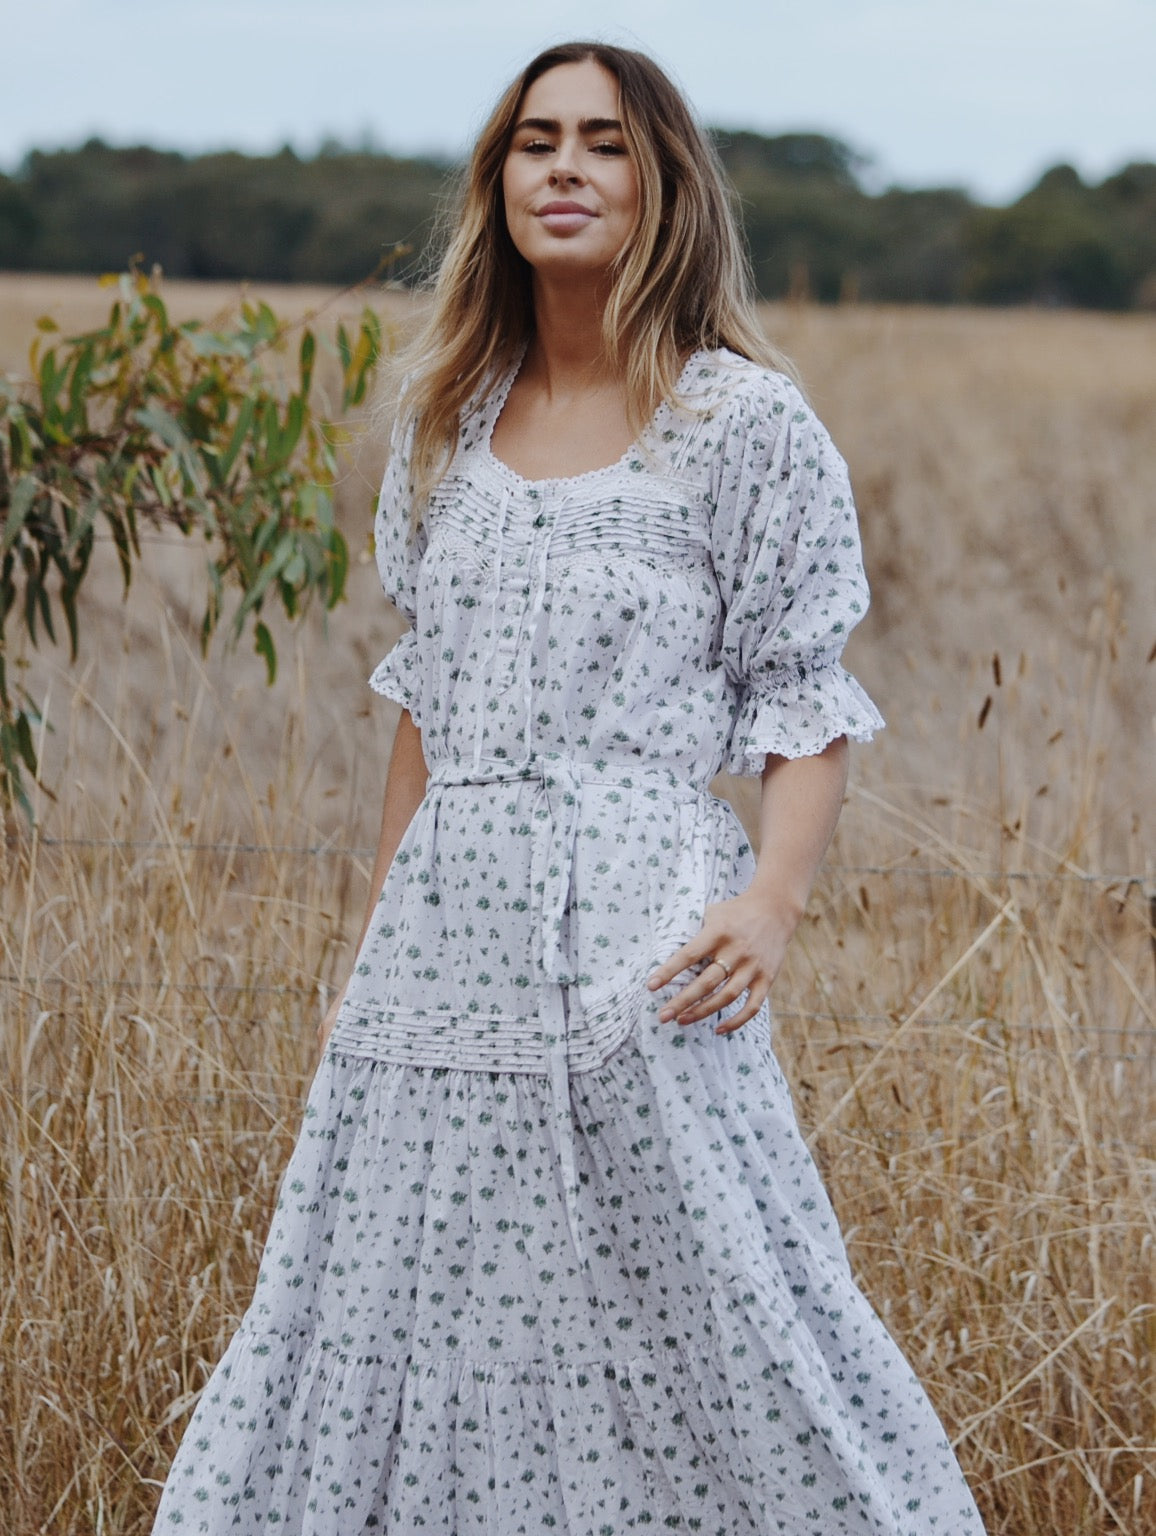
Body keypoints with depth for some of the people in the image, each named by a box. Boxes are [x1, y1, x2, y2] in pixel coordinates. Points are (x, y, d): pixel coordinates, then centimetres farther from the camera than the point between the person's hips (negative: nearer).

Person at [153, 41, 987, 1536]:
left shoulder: (744, 423, -3)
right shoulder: (450, 417, 13)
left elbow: (803, 701, -3)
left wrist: (770, 902, -19)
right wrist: (373, 946, 18)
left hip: (634, 935, -5)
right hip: (449, 926, 6)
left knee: (688, 1316, -5)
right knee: (392, 1320, 8)